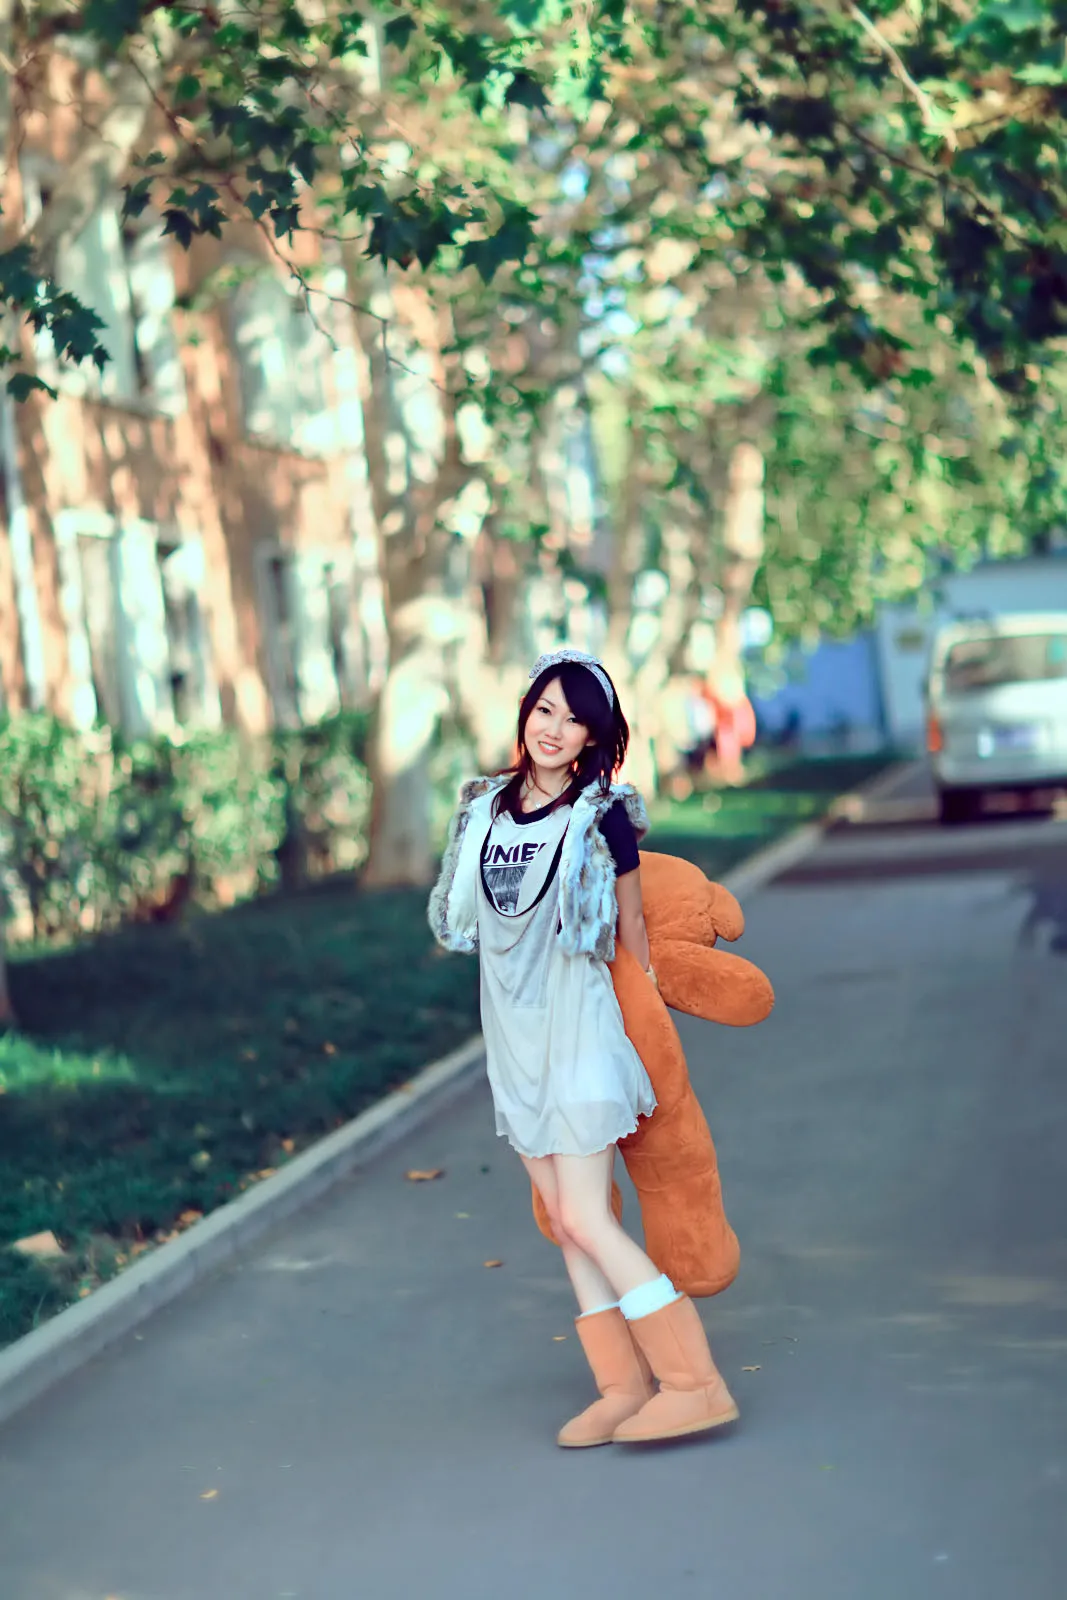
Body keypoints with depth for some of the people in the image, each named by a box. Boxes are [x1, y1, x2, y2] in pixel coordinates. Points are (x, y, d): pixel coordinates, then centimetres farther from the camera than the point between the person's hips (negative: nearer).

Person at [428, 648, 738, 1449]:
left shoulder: (602, 817, -8)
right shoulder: (484, 806, 7)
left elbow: (631, 925, 2)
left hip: (578, 1030, -6)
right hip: (513, 1033, 6)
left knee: (585, 1220, -11)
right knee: (564, 1221, 6)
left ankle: (697, 1384, -7)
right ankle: (625, 1386, 12)